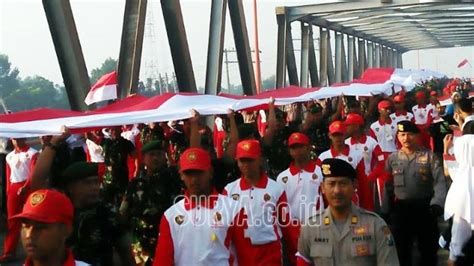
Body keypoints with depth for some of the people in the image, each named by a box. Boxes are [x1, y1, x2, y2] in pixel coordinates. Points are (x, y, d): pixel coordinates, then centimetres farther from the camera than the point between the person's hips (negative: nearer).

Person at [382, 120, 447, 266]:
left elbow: (440, 182, -11)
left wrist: (437, 204, -25)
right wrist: (386, 211, 4)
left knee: (428, 247, 10)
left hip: (425, 207, -2)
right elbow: (388, 186, 7)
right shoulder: (392, 158, 5)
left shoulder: (429, 156, -3)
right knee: (401, 248, 12)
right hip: (400, 208, 2)